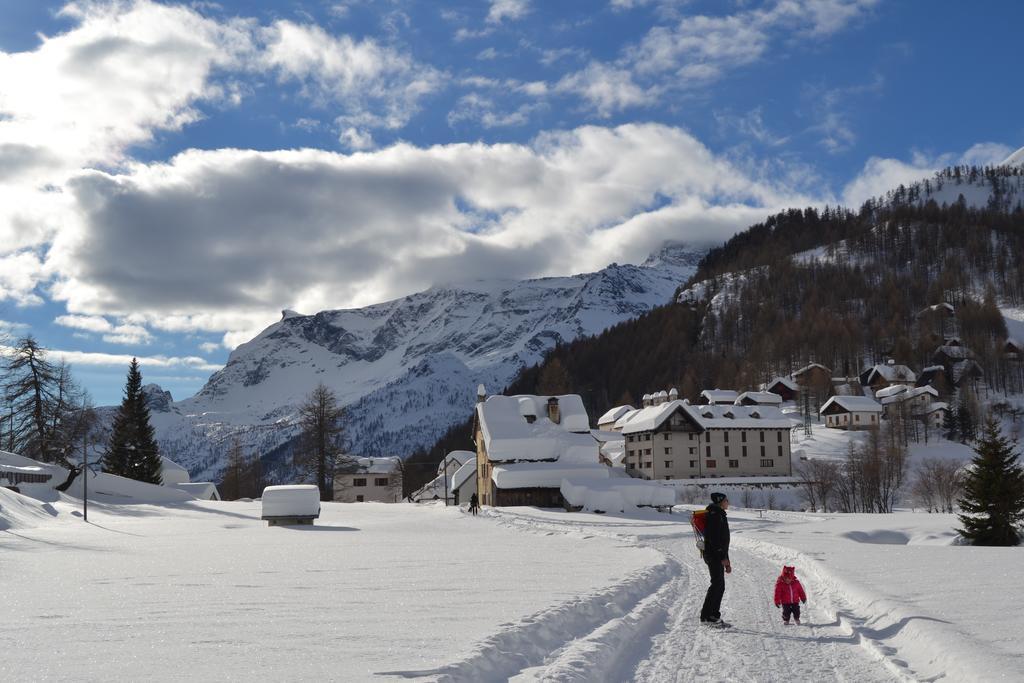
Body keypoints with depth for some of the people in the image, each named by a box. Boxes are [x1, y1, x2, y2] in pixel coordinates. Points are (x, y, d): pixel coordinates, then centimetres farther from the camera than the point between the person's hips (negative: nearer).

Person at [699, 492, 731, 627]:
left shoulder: (720, 515, 22)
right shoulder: (715, 515, -11)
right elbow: (714, 538, -20)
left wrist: (726, 561, 24)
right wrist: (723, 557, -21)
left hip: (718, 556, 10)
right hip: (714, 555, -10)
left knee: (719, 586, 10)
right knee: (717, 584, -12)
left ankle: (714, 616, 13)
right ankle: (706, 616, -13)